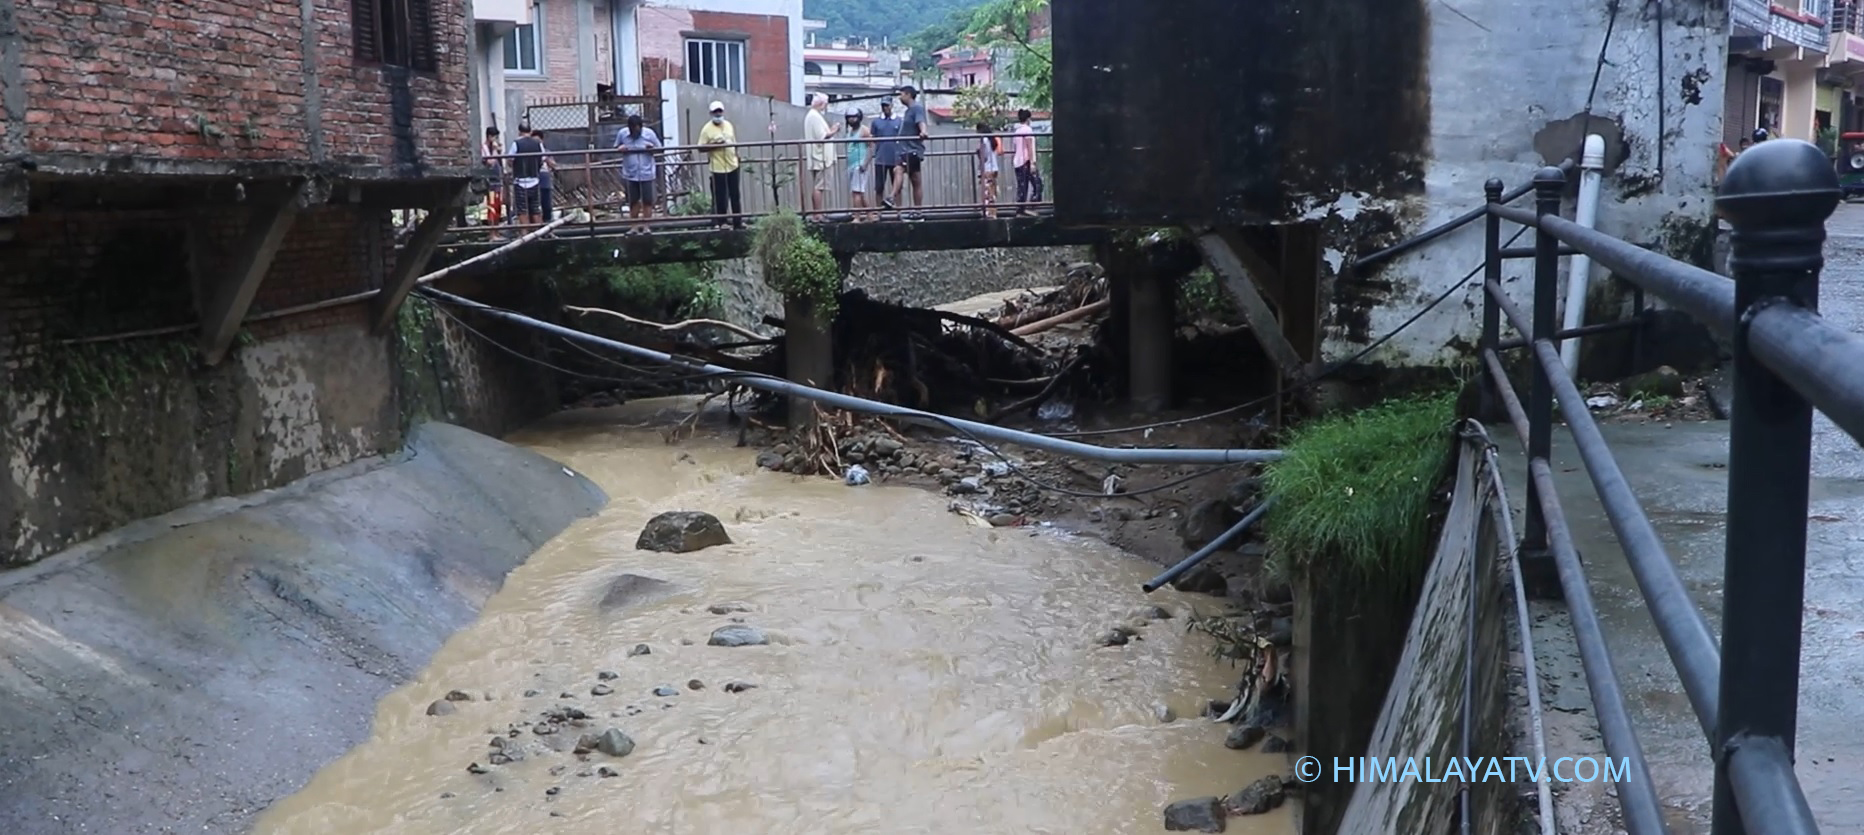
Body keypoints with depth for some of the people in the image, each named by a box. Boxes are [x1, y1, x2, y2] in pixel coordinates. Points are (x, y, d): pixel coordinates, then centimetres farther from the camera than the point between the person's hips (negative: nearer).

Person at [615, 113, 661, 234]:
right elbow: (616, 148, 10)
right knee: (633, 201, 10)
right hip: (630, 174, 1)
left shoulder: (649, 133, -6)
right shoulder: (622, 134, -3)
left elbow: (659, 148, 4)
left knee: (647, 201, 4)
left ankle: (645, 226, 16)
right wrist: (620, 149, -12)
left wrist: (652, 148, -17)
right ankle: (635, 226, 22)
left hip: (646, 173, -1)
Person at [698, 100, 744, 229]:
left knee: (735, 195, 11)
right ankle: (720, 223, 7)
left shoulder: (729, 125, 10)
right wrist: (715, 145, -21)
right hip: (718, 168, -5)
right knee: (720, 198, -3)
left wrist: (737, 155, 12)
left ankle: (738, 222, 19)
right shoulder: (707, 129, -7)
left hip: (732, 166, 5)